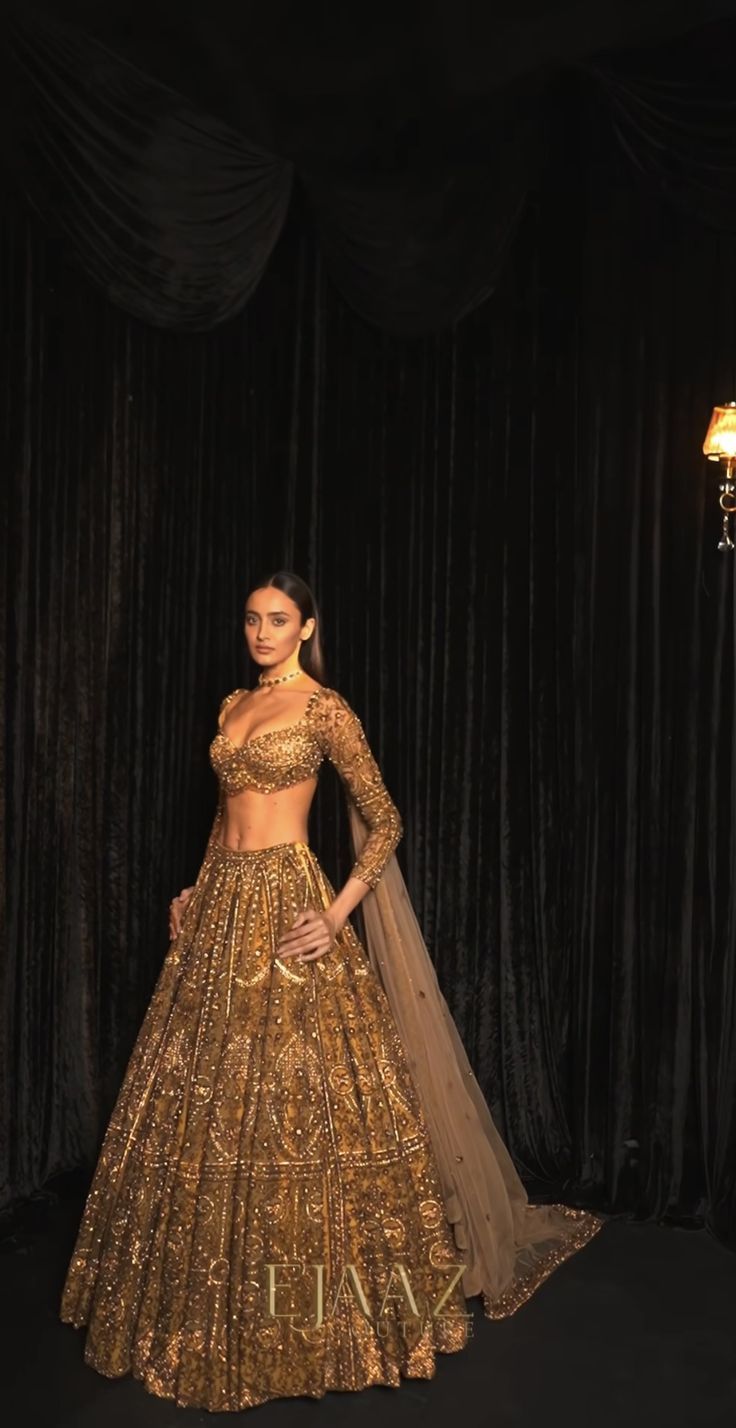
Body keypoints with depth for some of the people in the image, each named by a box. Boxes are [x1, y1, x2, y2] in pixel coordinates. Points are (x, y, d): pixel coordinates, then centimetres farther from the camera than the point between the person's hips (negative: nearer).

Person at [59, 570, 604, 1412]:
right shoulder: (233, 705, 14)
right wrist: (198, 891, 14)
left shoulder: (324, 709, -7)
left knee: (291, 1100, -2)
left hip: (286, 906, -7)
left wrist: (340, 912, -17)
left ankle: (305, 1307, 17)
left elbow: (384, 821, -8)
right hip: (222, 906, 7)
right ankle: (225, 1301, 31)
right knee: (208, 1102, 12)